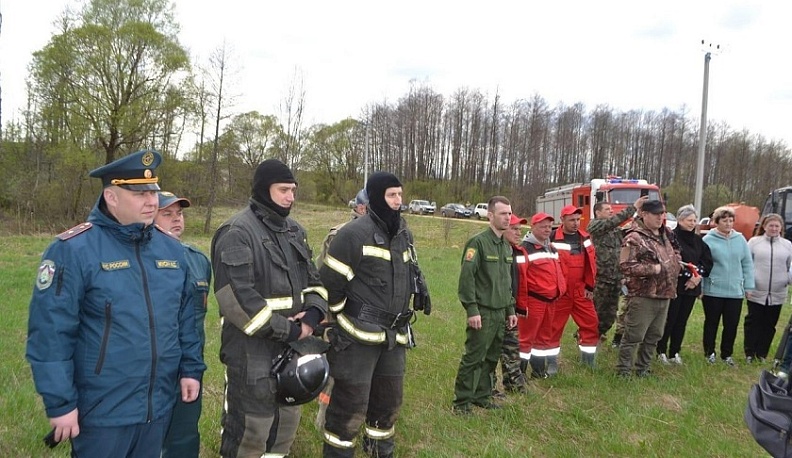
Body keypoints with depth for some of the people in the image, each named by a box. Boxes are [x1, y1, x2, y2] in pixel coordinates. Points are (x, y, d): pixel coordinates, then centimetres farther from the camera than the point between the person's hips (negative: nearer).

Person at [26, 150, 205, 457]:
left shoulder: (171, 248, 3)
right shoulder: (74, 249, -15)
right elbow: (50, 332, -15)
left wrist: (191, 368, 8)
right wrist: (60, 402, -14)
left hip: (159, 405, 5)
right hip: (102, 411, -5)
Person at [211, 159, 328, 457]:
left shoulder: (294, 230, 11)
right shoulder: (237, 233, -15)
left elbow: (313, 278, 15)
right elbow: (236, 297, -23)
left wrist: (313, 313, -7)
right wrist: (286, 330, -18)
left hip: (292, 347, 8)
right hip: (252, 351, -8)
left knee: (286, 420, 21)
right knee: (249, 428, 3)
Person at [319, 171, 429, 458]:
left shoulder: (404, 233, 8)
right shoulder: (355, 234, -17)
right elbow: (329, 281, -13)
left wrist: (421, 291, 10)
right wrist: (335, 318, -4)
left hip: (394, 334, 8)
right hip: (358, 334, -7)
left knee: (390, 396, 19)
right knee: (351, 400, 0)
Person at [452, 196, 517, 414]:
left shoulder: (507, 246, 14)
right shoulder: (478, 242, -12)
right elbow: (466, 277, -17)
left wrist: (510, 310, 18)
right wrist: (472, 310, -20)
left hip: (500, 313, 8)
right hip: (483, 312, -8)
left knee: (491, 358, 14)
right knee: (473, 358, -3)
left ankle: (482, 396, 27)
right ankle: (461, 402, 8)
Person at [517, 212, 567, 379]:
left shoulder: (551, 248, 15)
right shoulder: (525, 249, -13)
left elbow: (557, 271, 24)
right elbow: (519, 279, -18)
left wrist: (560, 291, 17)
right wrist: (521, 305, -19)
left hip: (550, 301, 9)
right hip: (533, 301, -9)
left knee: (545, 336, 17)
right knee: (526, 337, -3)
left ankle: (539, 371, 30)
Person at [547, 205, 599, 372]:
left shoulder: (585, 238, 8)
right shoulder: (553, 239, -10)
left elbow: (591, 263, 12)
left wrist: (590, 286, 7)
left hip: (581, 292, 5)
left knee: (591, 323, 7)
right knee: (555, 326, 3)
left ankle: (588, 359, 23)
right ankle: (552, 362, 16)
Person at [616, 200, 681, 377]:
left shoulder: (664, 234, 12)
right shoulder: (634, 238, -16)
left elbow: (674, 253, 30)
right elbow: (626, 266, -24)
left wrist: (677, 263, 8)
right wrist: (653, 268, -21)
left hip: (664, 295, 9)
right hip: (643, 296, -8)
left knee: (654, 336, 16)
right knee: (633, 336, -3)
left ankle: (642, 369, 29)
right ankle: (623, 371, 9)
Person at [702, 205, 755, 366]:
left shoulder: (740, 239, 4)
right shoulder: (708, 240, -6)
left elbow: (747, 264, 7)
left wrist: (748, 286, 3)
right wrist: (700, 287, -8)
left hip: (736, 292, 3)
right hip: (713, 291, -3)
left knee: (732, 325, 9)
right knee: (711, 323, 9)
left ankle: (727, 354, 24)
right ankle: (710, 352, 22)